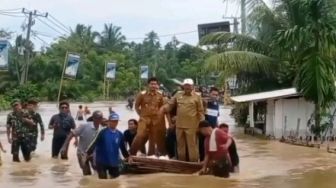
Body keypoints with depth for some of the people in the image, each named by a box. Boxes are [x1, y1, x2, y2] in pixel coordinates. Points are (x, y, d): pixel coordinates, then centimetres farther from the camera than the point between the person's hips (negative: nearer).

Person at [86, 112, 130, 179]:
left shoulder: (119, 134, 2)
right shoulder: (103, 132, -12)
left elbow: (122, 147, 12)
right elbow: (94, 143, -12)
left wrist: (127, 157, 15)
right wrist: (87, 154, -14)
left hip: (114, 162, 4)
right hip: (101, 162, -4)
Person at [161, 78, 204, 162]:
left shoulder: (197, 97, 1)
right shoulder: (178, 95, 9)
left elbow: (200, 112, 1)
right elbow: (170, 105, 9)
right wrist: (163, 108, -12)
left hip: (191, 126, -4)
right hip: (179, 125, 4)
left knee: (192, 145, -2)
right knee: (180, 145, 13)